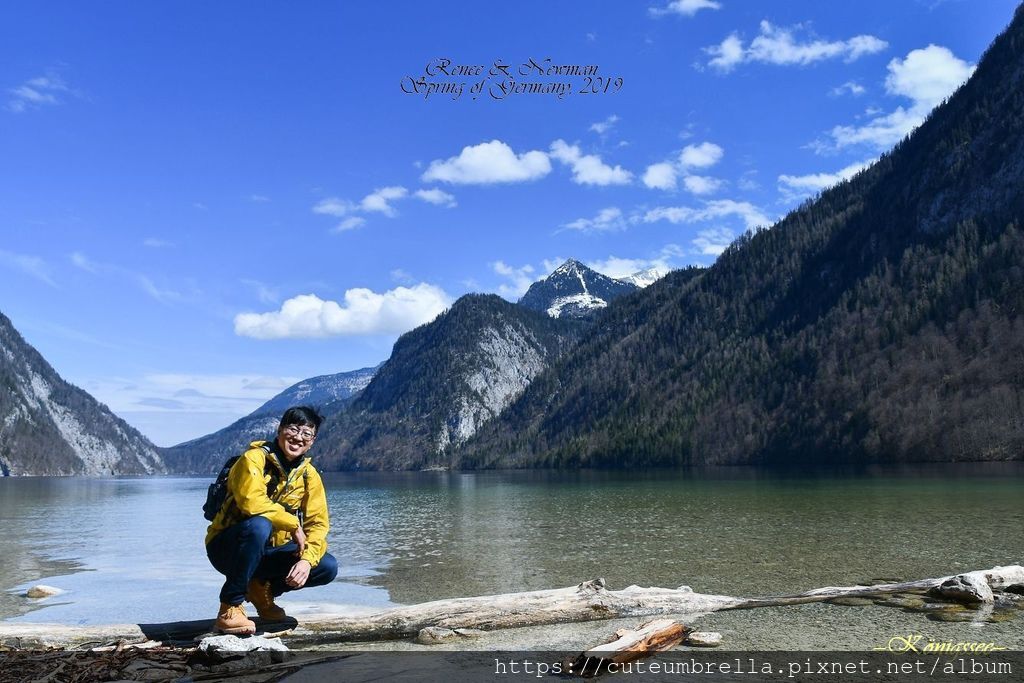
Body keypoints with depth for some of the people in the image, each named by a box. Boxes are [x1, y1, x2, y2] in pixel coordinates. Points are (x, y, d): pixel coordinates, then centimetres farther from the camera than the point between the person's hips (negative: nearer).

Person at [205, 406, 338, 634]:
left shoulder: (309, 475, 1)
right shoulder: (255, 458, -17)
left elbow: (318, 523, -3)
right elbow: (251, 501, -34)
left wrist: (307, 559, -21)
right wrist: (293, 525, -26)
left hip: (268, 552, 6)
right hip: (226, 547, -5)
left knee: (327, 567, -14)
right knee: (259, 525, -38)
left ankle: (262, 589, 11)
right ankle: (230, 608, -20)